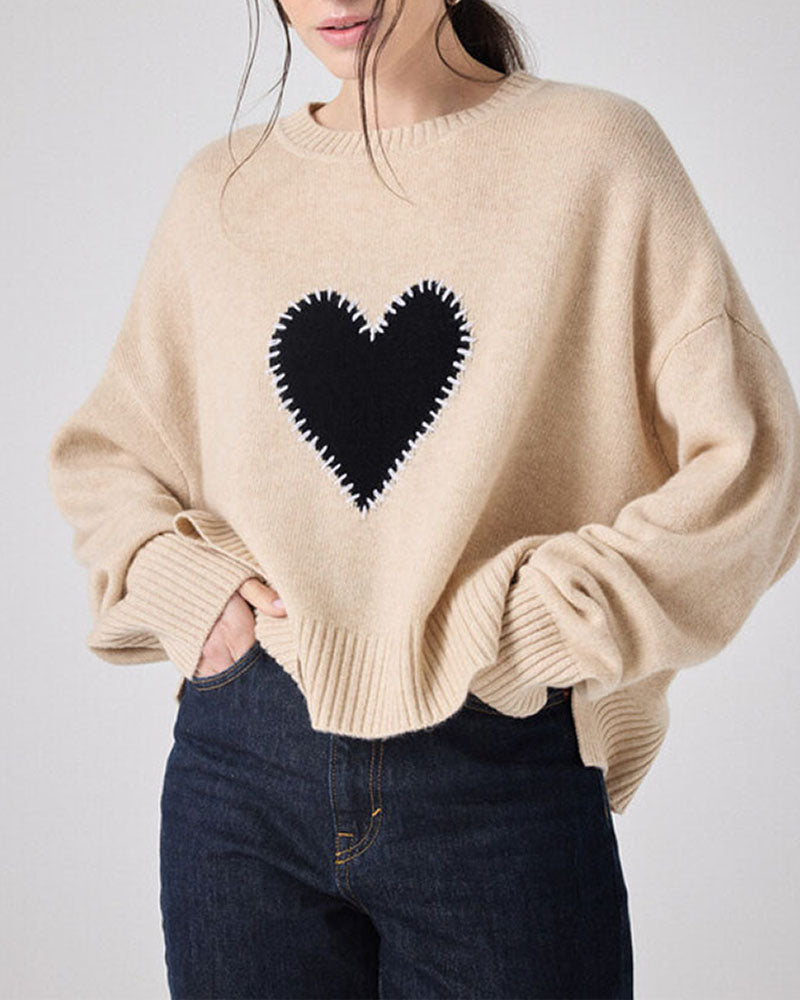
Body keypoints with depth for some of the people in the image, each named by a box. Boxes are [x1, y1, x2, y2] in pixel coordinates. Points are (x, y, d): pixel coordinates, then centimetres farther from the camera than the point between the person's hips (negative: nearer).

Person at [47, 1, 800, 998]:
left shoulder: (594, 147, -2)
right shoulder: (221, 188, 8)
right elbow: (100, 455, 18)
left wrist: (515, 630, -10)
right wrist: (185, 586, -1)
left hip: (503, 782, -2)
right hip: (241, 775, 3)